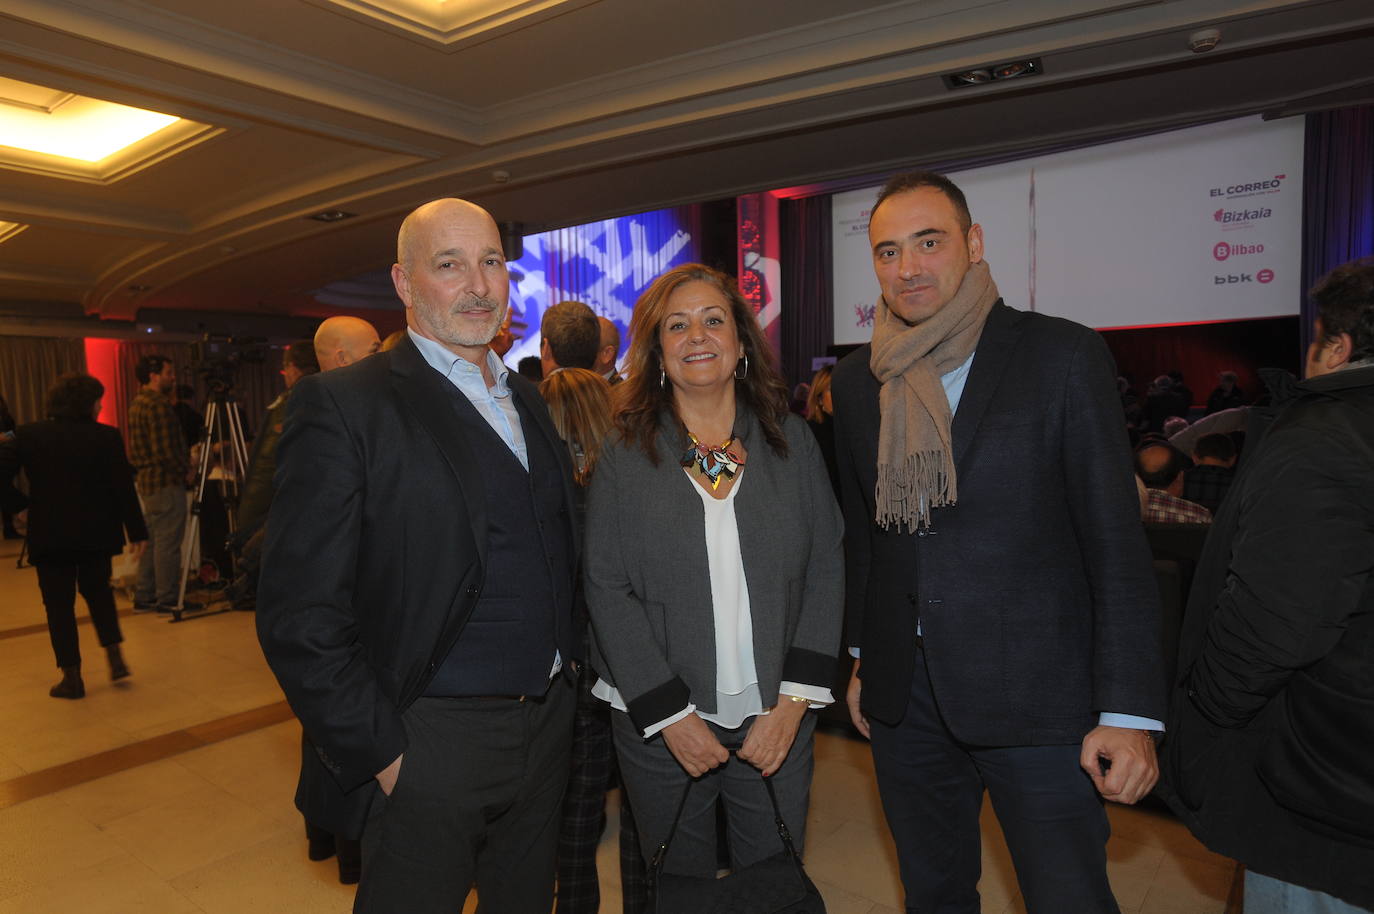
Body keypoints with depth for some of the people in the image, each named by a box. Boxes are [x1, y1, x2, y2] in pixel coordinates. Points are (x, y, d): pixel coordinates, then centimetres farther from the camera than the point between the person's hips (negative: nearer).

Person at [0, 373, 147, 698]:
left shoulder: (27, 435, -2)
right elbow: (124, 488, -7)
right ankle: (114, 655, 13)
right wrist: (136, 531, -1)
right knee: (98, 590, 21)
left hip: (49, 533, 0)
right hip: (97, 531, 0)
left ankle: (72, 677, 9)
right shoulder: (106, 437, -8)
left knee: (59, 602, 7)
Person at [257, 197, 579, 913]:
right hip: (427, 746, -6)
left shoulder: (527, 402, 8)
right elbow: (299, 615, -17)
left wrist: (564, 671, 9)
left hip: (547, 730, 7)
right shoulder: (344, 405, -14)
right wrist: (379, 754, -15)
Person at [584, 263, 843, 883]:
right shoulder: (624, 455, -4)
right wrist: (669, 715, -10)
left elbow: (825, 569, -1)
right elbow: (606, 588, -6)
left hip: (777, 719, 1)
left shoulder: (791, 440, 1)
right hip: (658, 723, -1)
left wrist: (795, 700, -8)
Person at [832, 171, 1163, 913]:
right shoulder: (856, 380, 5)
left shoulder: (1063, 357, -8)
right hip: (904, 694, 4)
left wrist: (1129, 711, -12)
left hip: (1036, 696, -4)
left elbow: (1115, 540, -9)